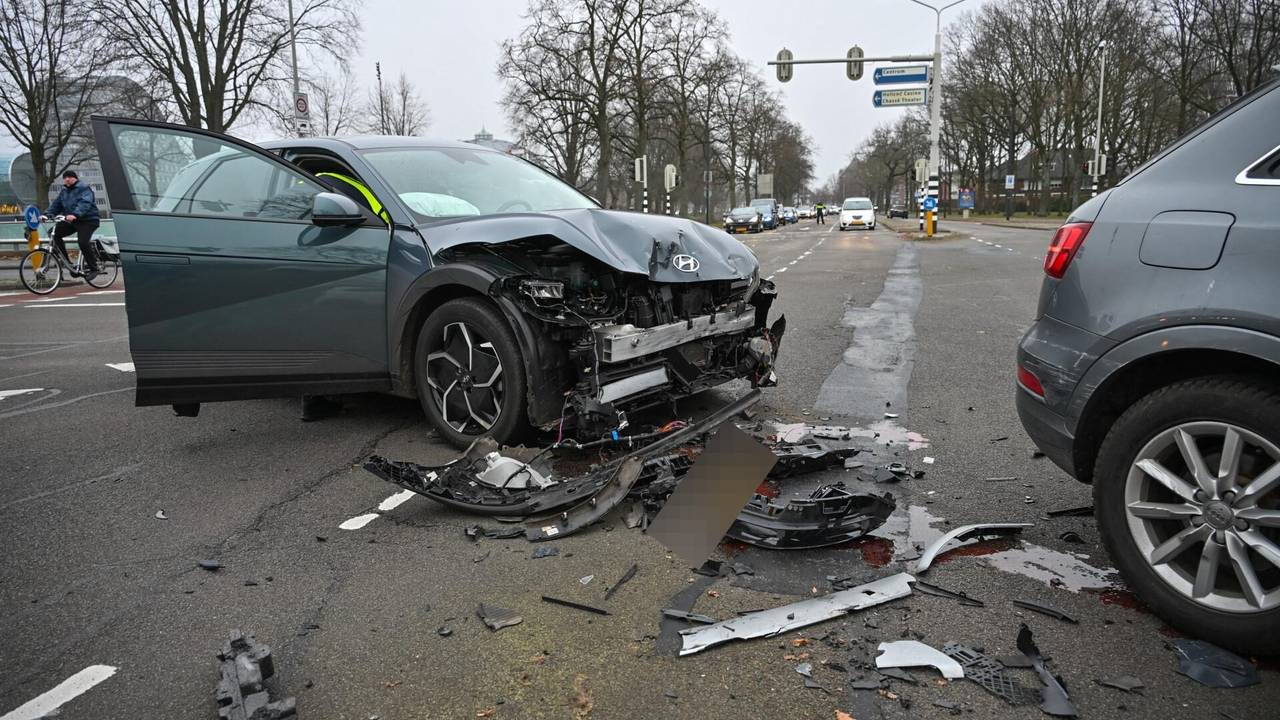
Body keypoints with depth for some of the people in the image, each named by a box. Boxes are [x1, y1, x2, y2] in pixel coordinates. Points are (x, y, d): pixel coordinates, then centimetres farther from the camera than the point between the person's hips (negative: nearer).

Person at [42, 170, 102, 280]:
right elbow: (56, 204, 10)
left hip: (88, 220, -8)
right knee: (56, 233, -6)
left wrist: (75, 215, -41)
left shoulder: (84, 188, -9)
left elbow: (84, 204, -26)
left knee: (83, 242, -24)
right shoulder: (64, 191, 15)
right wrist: (46, 214, -7)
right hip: (71, 221, 8)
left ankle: (94, 268, -12)